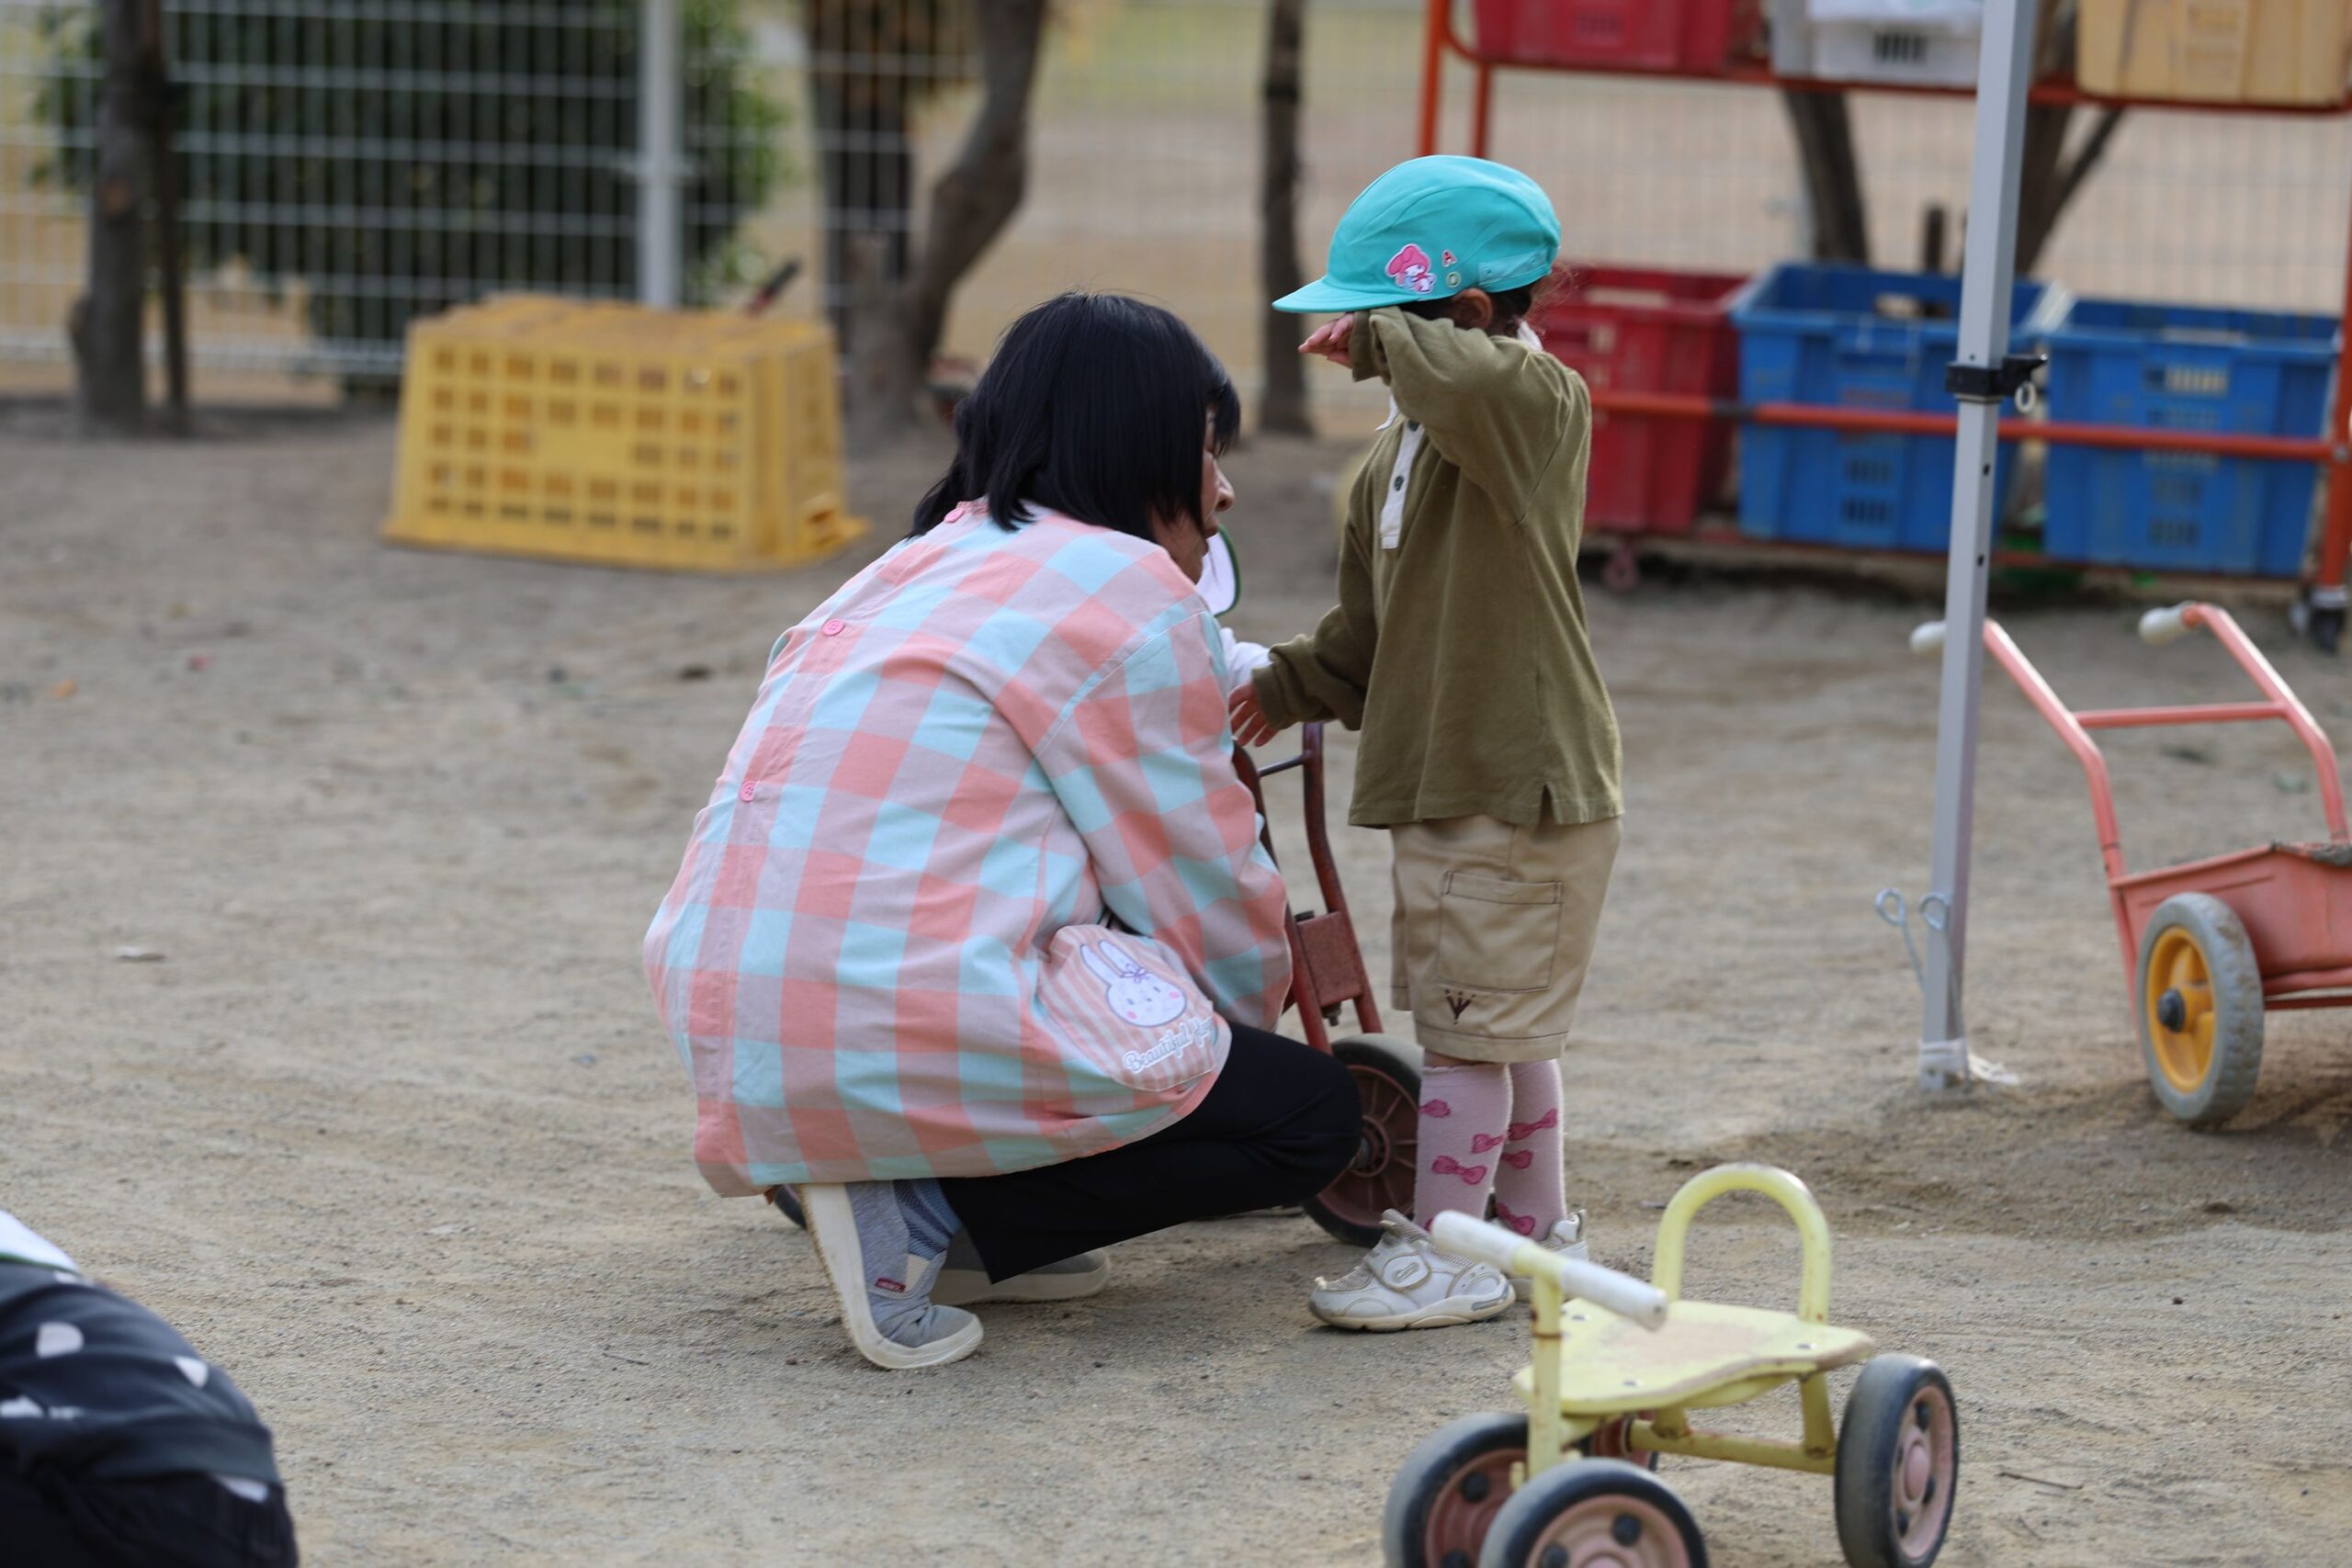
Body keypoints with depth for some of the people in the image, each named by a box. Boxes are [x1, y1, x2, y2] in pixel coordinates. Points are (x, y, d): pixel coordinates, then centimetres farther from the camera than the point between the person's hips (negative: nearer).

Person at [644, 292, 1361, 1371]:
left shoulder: (918, 566, 23)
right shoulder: (1130, 593, -3)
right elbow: (1209, 896, 3)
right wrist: (1257, 1004, 25)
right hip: (911, 1036, -9)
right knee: (1312, 1116, 6)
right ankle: (921, 1213, -7)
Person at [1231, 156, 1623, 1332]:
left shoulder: (1541, 406, -13)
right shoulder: (1397, 452, 14)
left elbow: (1476, 385, -40)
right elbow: (1372, 629, 24)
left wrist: (1383, 337, -26)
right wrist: (1292, 685, 15)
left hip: (1523, 789, -9)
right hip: (1434, 782, 9)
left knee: (1472, 1025, -5)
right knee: (1505, 1025, 18)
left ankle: (1444, 1251, 0)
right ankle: (1535, 1223, 28)